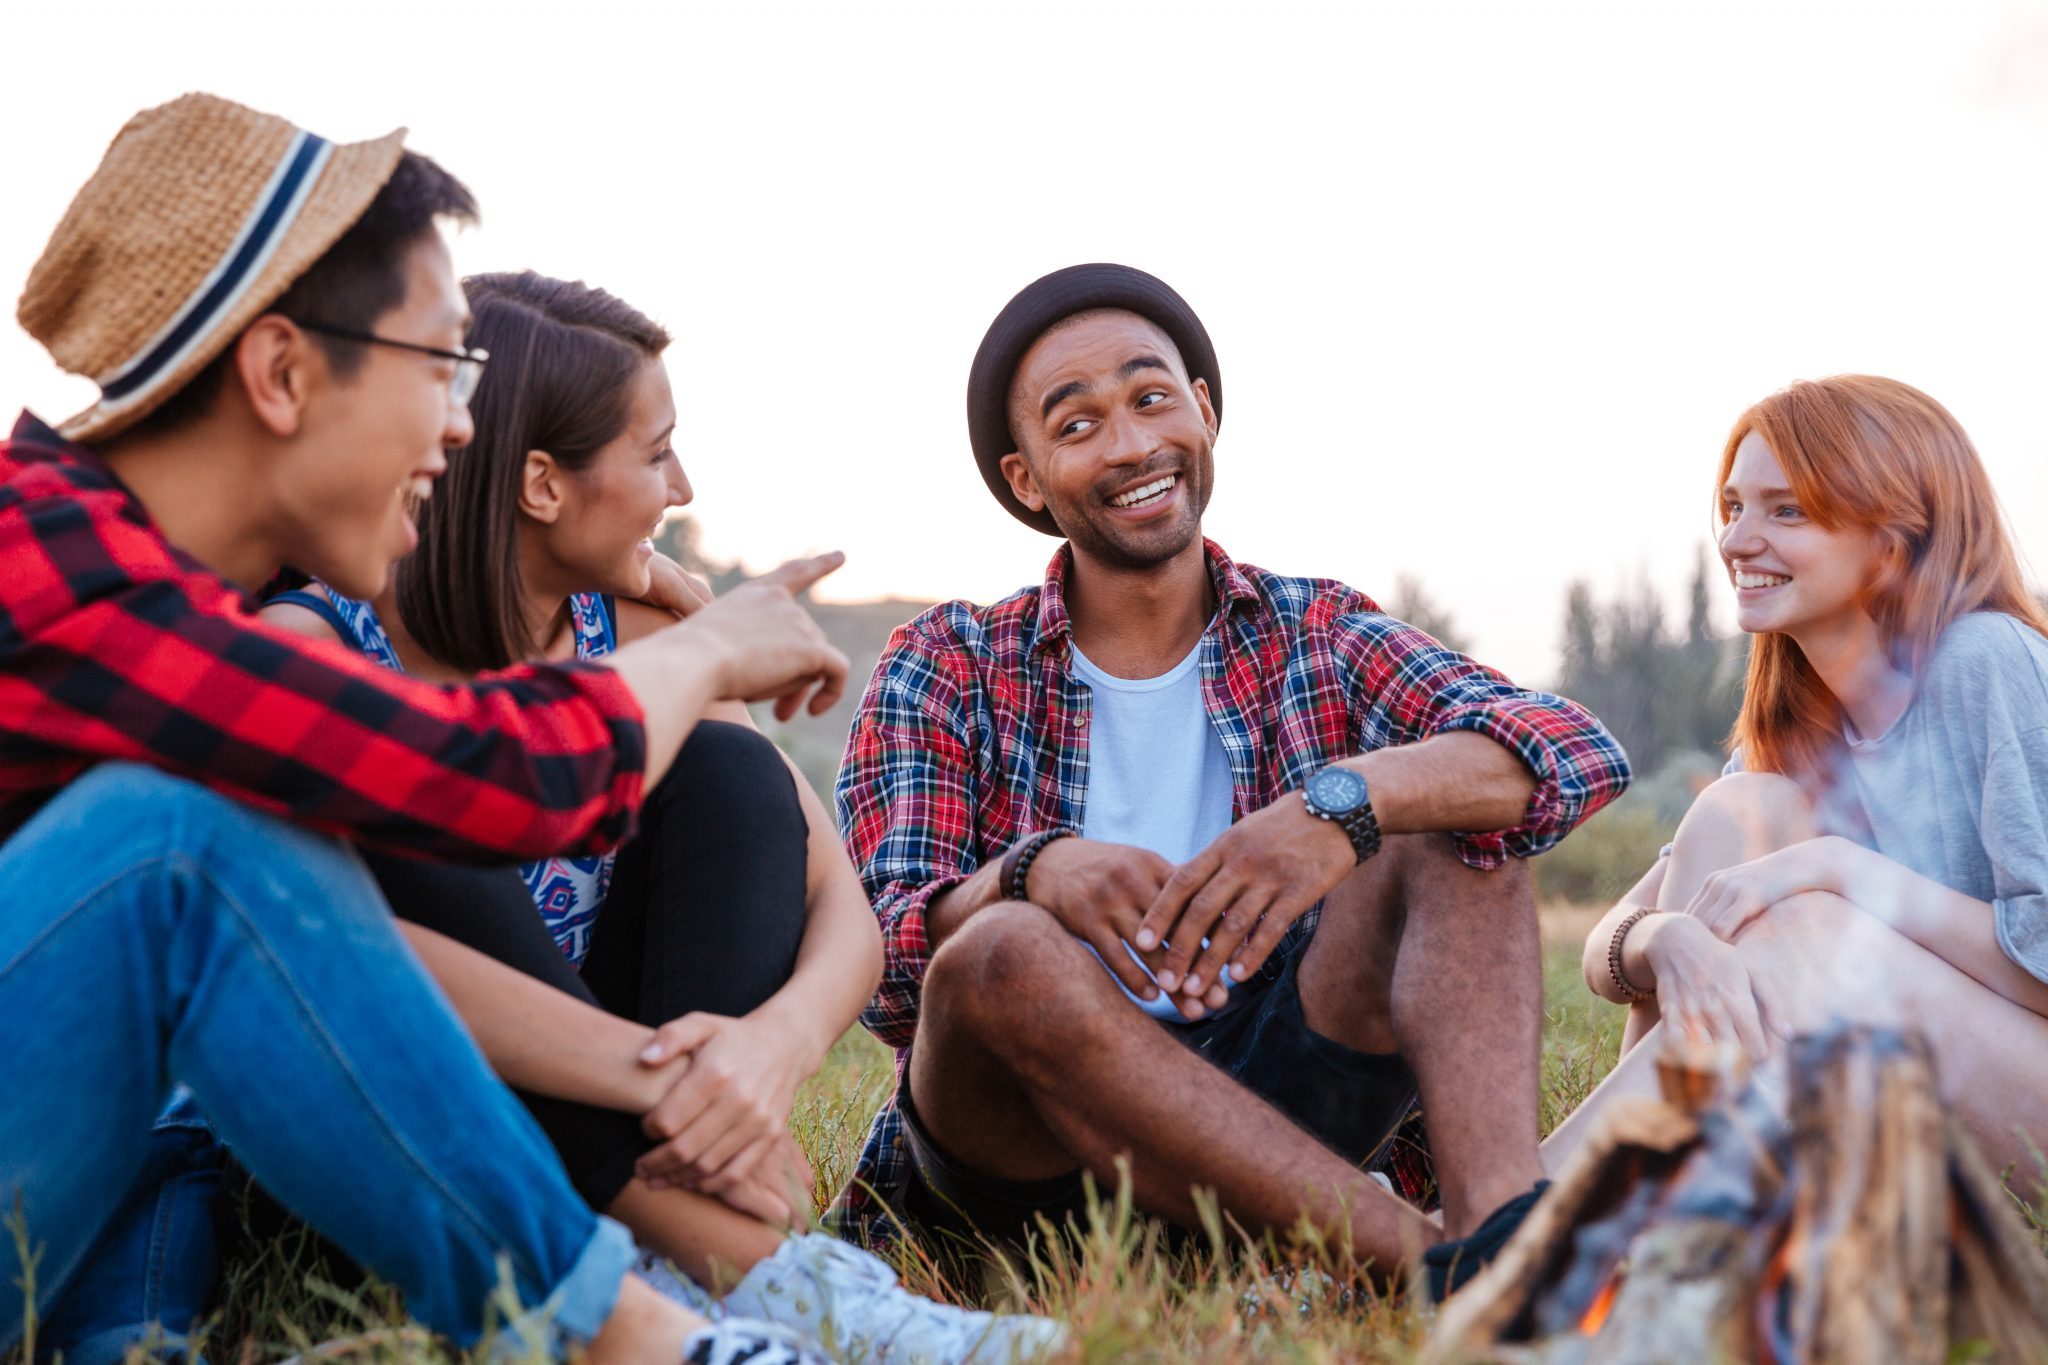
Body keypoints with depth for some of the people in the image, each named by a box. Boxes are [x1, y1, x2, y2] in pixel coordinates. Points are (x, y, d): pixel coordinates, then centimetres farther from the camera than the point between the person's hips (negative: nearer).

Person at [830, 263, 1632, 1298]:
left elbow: (1580, 754, -10)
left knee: (1454, 830, -15)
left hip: (1273, 1106, 2)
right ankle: (1428, 1257, -35)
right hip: (1031, 1150, -1)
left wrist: (1345, 801, -30)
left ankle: (1500, 1224, -38)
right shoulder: (945, 671, 6)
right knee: (1004, 954, -32)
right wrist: (1035, 872, -30)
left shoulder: (1318, 639, 8)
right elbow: (879, 969, -8)